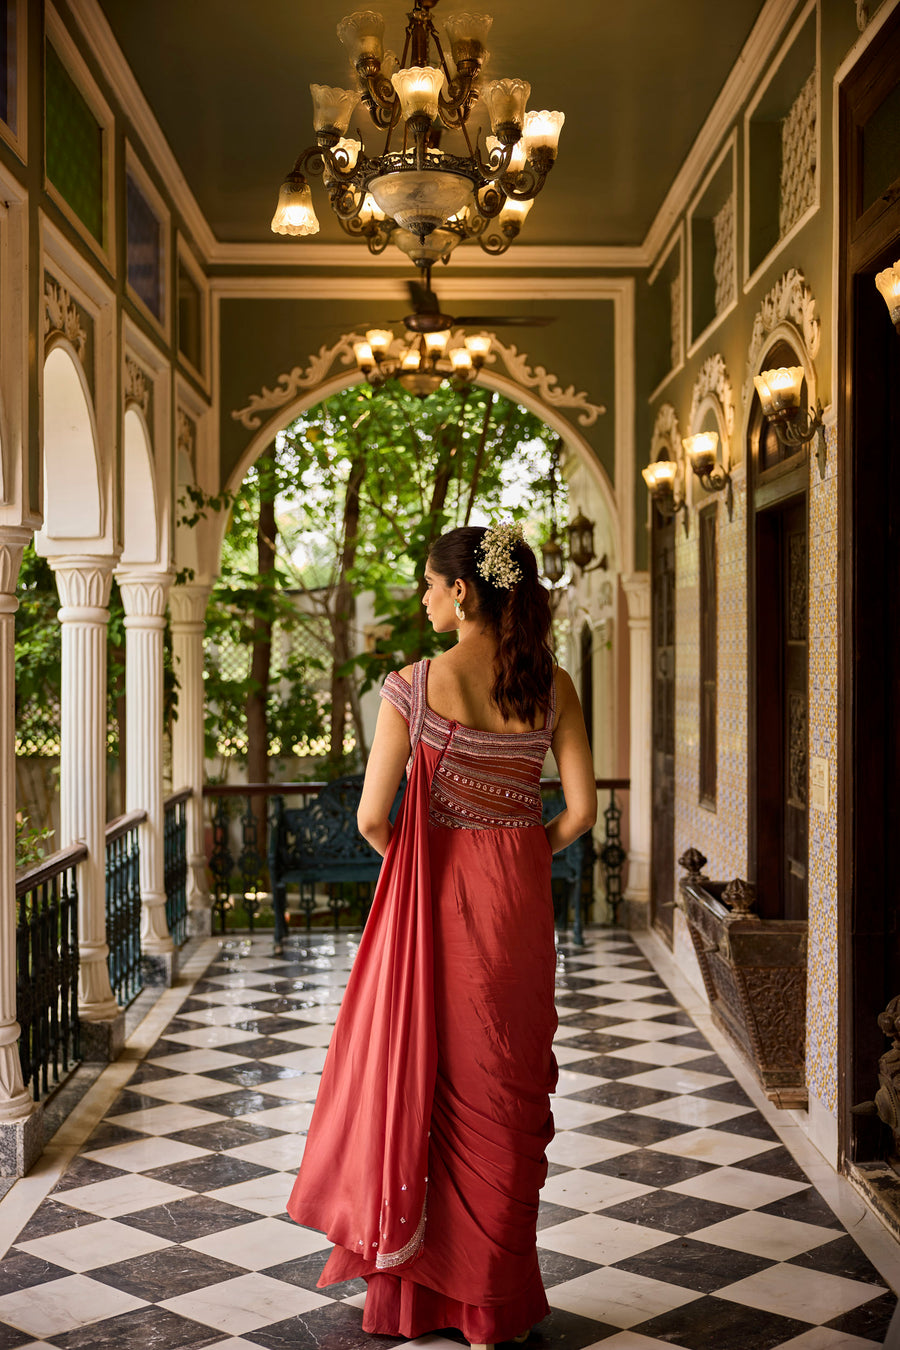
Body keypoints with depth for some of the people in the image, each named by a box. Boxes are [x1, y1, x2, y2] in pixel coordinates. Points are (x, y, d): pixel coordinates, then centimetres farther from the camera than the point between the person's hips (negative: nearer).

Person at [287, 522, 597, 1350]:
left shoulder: (414, 684, -11)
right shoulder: (550, 686, -3)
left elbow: (372, 818, -11)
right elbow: (580, 810, -5)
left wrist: (410, 860, 9)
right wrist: (524, 855, 11)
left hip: (430, 900, -2)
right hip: (516, 905, 2)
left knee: (416, 1073, 12)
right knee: (503, 1089, 11)